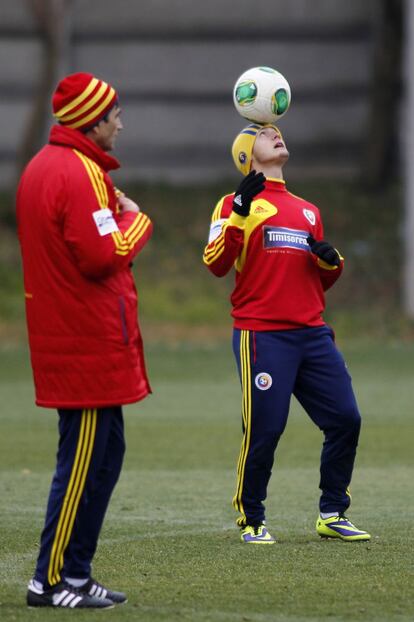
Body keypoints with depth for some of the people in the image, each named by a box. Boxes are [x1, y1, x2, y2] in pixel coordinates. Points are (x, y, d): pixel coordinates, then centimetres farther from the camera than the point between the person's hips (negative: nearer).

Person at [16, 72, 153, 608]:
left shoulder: (40, 166, 15)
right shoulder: (81, 173, -17)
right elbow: (102, 255, -23)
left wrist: (111, 213, 10)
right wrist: (136, 220, -7)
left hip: (63, 336, 10)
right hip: (91, 339, -10)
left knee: (103, 452, 15)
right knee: (86, 458, -6)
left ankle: (74, 574, 16)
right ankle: (53, 580, -4)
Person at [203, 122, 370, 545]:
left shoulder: (307, 211, 22)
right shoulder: (237, 204, 3)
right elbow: (216, 264, -11)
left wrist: (331, 261, 5)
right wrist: (239, 213, -22)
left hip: (312, 334, 6)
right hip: (262, 335, -6)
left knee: (345, 419, 0)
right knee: (264, 430, -9)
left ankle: (333, 515, 13)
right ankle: (251, 521, 7)